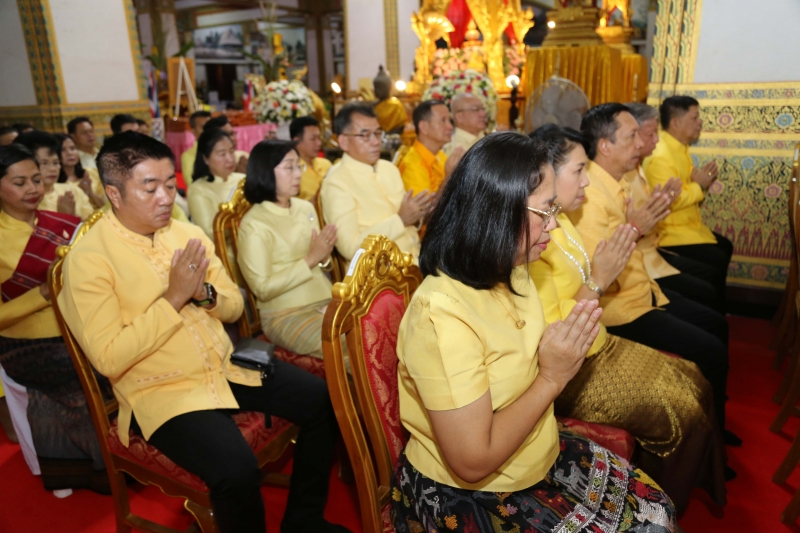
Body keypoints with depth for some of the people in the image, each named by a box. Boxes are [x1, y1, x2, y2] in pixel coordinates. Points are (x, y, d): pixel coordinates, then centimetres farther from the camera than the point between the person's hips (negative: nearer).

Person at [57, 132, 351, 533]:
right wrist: (173, 298, -20)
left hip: (226, 366, 6)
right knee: (237, 469, -30)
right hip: (161, 391, -6)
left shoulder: (186, 232, 5)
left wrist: (204, 293, -13)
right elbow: (109, 359, -18)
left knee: (323, 402, -5)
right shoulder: (88, 259, -12)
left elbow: (234, 307, 9)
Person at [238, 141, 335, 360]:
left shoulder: (306, 208, 8)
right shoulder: (253, 224, -11)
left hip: (327, 302, 7)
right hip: (287, 316, -6)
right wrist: (310, 260, -18)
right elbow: (262, 288, -15)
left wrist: (325, 257, -7)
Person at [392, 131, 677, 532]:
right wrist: (552, 377, -22)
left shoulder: (511, 273, -2)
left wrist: (571, 346, -13)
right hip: (468, 498, -7)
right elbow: (473, 461, -27)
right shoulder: (443, 313, -30)